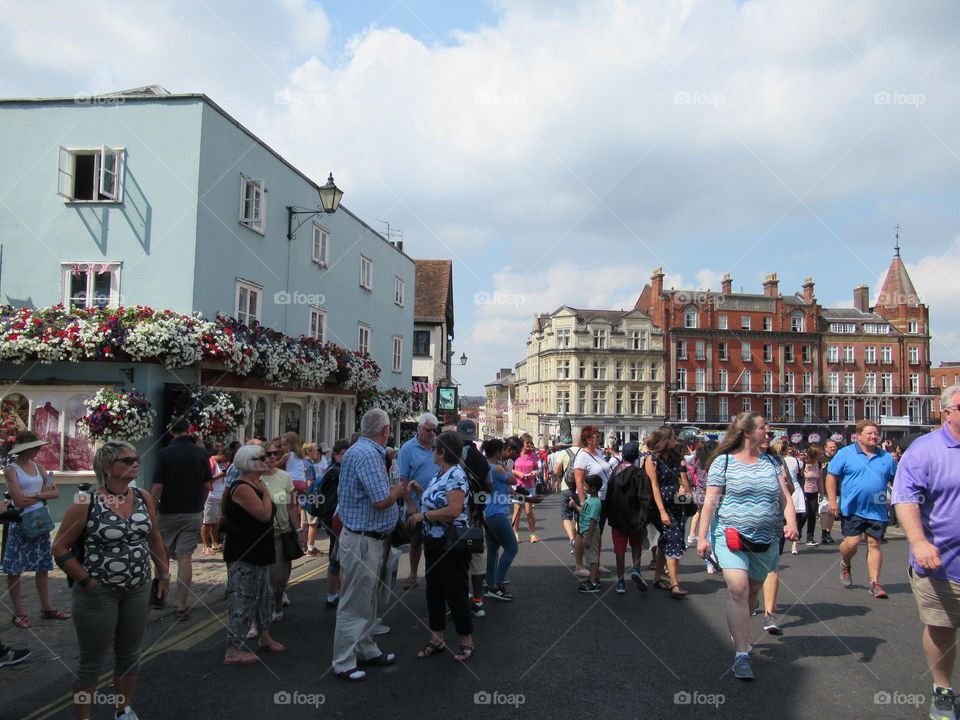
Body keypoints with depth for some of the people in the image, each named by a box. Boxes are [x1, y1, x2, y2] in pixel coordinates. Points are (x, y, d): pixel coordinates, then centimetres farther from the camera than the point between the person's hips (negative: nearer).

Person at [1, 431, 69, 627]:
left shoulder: (37, 467, 8)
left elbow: (56, 492, 5)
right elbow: (19, 501, -16)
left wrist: (37, 494, -10)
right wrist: (41, 494, -5)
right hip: (21, 523, -6)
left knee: (43, 566, 10)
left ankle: (47, 607, 19)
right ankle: (19, 612, 13)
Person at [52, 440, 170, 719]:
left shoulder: (144, 498, 0)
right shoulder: (86, 503, -15)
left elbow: (154, 538, 12)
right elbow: (60, 549, -9)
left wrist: (164, 574, 11)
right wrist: (87, 581, -12)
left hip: (138, 590, 5)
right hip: (99, 594, -5)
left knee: (129, 655, 18)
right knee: (92, 663, 8)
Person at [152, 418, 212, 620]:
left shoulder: (165, 453, -10)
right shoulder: (201, 453, -2)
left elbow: (157, 486, -12)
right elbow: (207, 485, 3)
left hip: (168, 512, -1)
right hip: (193, 513, 1)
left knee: (162, 555, 19)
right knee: (185, 558, 1)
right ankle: (181, 606, 1)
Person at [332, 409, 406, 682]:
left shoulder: (361, 451, 11)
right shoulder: (367, 455, -22)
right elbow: (382, 500, -26)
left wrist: (395, 491, 16)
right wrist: (399, 488, -6)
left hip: (370, 539, 10)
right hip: (362, 540, -10)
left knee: (367, 600, 20)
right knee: (354, 603, 0)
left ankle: (366, 650, 33)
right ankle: (343, 663, 10)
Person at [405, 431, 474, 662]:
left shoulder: (456, 475, -19)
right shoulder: (439, 475, 10)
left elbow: (454, 510, -28)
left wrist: (423, 515, -21)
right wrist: (419, 492, 8)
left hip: (452, 545, -9)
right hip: (434, 543, 9)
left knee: (456, 594, 2)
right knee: (434, 591, 16)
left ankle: (467, 642, 18)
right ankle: (437, 639, 29)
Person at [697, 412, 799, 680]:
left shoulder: (771, 463, 11)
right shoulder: (724, 462, -3)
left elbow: (785, 497, 6)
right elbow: (710, 501, -5)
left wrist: (791, 523, -13)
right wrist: (702, 537, -10)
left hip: (766, 541, 5)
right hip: (731, 537, -5)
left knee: (753, 591, 14)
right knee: (738, 590, -16)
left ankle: (739, 633, 37)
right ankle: (741, 655, -12)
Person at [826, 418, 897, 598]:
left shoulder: (886, 457, 7)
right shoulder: (845, 454, -3)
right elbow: (831, 476, -3)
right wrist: (832, 500, -10)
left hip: (877, 511, 3)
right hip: (852, 509, -3)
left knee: (874, 544, 5)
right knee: (852, 542, -6)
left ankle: (875, 583, 11)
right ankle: (845, 565, 27)